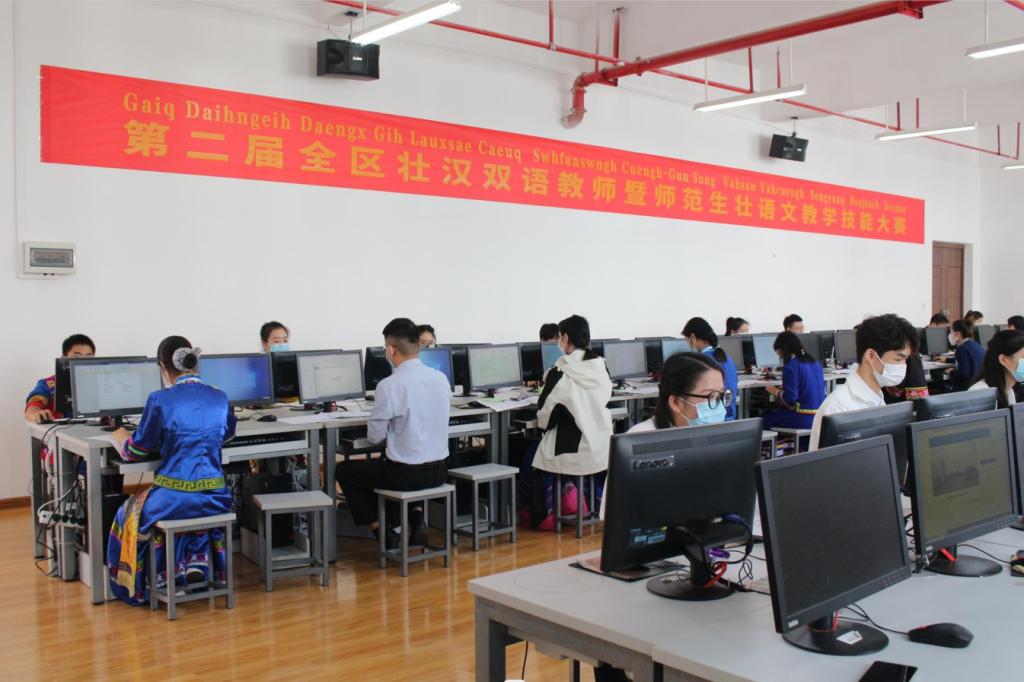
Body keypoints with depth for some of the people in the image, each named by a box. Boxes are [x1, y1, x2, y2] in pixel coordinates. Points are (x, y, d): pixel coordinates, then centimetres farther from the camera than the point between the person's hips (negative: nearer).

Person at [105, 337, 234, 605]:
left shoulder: (160, 400, -10)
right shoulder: (219, 397, 2)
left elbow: (136, 452, 1)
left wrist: (121, 438, 23)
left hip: (174, 497, -4)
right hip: (215, 498, 4)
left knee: (130, 514, 28)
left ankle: (136, 588, 31)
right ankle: (198, 562, 24)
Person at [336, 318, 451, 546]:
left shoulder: (389, 385, -19)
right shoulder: (441, 378, -1)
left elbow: (375, 437, -11)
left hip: (406, 474, -6)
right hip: (439, 471, 6)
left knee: (343, 471, 18)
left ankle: (384, 533, 16)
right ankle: (417, 521, 23)